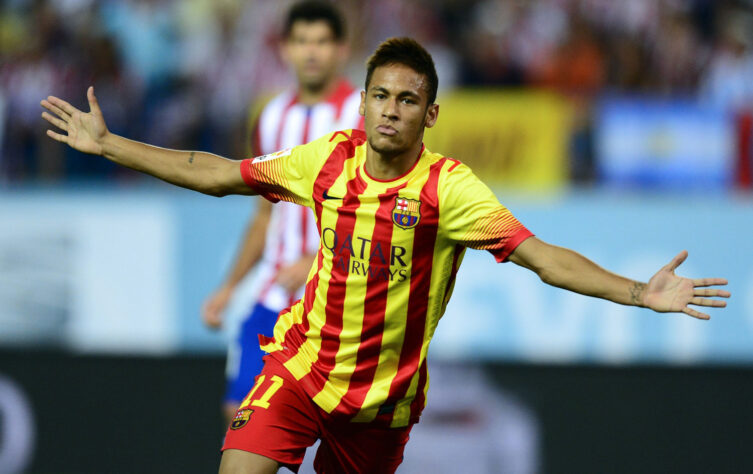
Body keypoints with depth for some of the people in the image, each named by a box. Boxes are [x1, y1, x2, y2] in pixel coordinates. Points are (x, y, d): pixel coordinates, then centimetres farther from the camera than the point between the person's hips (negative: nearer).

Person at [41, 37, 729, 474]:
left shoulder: (449, 188, -16)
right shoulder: (327, 160, -5)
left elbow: (542, 256, -22)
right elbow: (215, 175, 6)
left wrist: (640, 294, -35)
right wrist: (106, 144, 6)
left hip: (384, 391, -1)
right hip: (303, 363, 1)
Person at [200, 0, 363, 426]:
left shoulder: (363, 115, -6)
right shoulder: (273, 119, 13)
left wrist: (318, 261, -23)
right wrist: (230, 287, 17)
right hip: (276, 300, 6)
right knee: (243, 410, -2)